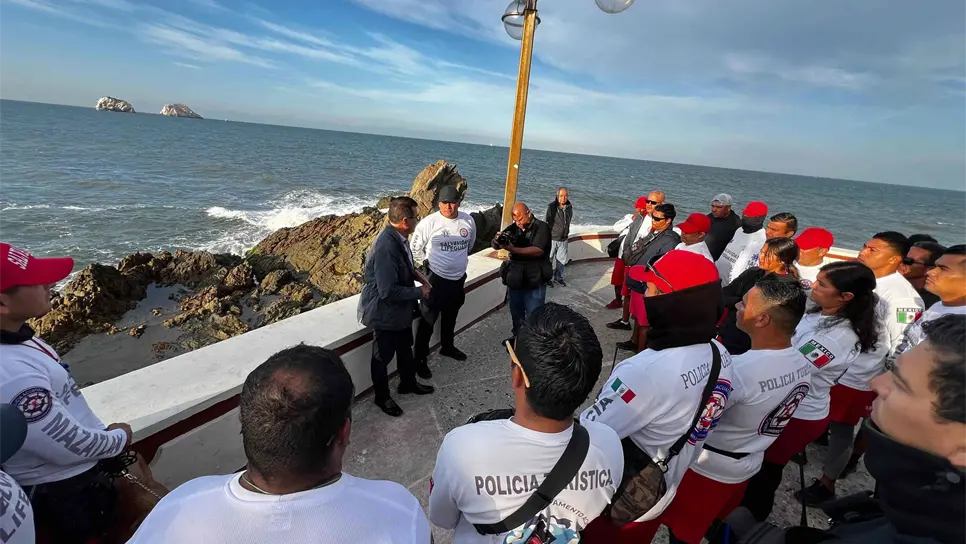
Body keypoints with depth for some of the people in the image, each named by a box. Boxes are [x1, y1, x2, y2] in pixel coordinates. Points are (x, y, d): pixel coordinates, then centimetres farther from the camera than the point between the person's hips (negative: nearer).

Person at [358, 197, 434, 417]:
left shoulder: (399, 236, -5)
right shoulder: (386, 247, -33)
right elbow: (389, 291, -32)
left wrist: (416, 273, -4)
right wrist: (420, 292, -20)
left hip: (401, 308, 9)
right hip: (385, 311, -9)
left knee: (405, 347, 26)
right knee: (383, 356, 14)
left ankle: (408, 382, 49)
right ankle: (382, 397, 36)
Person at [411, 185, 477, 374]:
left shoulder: (468, 220, -4)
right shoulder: (429, 222, -17)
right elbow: (415, 247, -6)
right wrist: (427, 262, 1)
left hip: (459, 278, 5)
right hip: (435, 278, -5)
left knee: (450, 317, 23)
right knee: (428, 320, 3)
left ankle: (447, 347, 44)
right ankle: (420, 359, 16)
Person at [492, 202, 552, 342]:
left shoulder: (542, 227, -11)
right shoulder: (513, 228, 3)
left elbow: (538, 251, -26)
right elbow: (495, 246, 0)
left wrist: (513, 249, -35)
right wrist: (497, 240, -24)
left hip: (534, 282, -5)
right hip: (514, 280, 5)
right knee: (516, 315, 19)